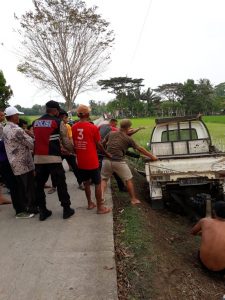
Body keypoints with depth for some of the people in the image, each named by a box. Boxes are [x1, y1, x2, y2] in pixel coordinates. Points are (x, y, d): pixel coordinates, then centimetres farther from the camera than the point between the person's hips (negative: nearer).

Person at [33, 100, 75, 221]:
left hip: (38, 158, 5)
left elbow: (36, 139, 14)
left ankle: (42, 211, 20)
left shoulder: (35, 122, 11)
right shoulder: (58, 122, -3)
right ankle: (66, 209, 16)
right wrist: (73, 149, 19)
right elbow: (65, 141, 0)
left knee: (39, 185, 13)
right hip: (53, 158, -4)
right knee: (60, 184, 7)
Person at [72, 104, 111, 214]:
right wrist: (107, 154, 8)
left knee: (86, 182, 19)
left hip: (80, 161, 5)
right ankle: (100, 207, 13)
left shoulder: (73, 127, 0)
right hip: (92, 161, -5)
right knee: (97, 184, 6)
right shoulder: (93, 127, -14)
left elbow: (74, 144, 9)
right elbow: (98, 145, -7)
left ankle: (90, 203, 31)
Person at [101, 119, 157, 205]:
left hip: (107, 160, 3)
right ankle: (133, 199, 21)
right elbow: (140, 149, 7)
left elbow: (103, 143, 19)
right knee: (128, 180, 14)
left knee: (103, 179, 17)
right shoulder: (128, 139, 2)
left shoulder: (111, 134, 9)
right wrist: (152, 156, 16)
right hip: (119, 162, -3)